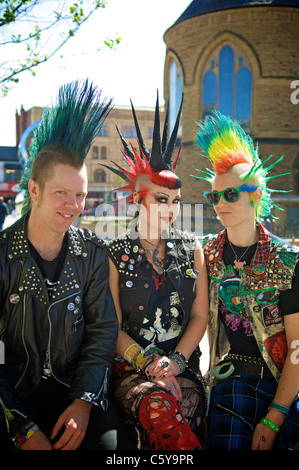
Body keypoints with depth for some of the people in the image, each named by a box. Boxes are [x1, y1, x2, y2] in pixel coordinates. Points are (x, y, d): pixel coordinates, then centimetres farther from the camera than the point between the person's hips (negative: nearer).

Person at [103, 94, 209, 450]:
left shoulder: (192, 251, 12)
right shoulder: (114, 254, 5)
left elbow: (199, 316, 9)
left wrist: (174, 361, -7)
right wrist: (147, 362, -13)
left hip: (182, 364, 2)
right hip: (128, 367, -1)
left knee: (162, 414, -31)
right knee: (158, 407, -34)